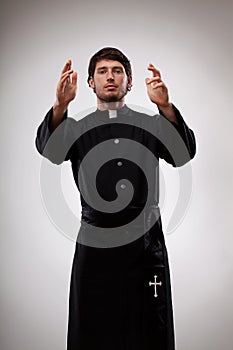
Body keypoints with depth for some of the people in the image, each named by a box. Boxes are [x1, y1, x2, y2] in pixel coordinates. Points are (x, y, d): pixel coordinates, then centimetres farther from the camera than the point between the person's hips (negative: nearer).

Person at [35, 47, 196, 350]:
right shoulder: (77, 129, 9)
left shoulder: (150, 125, 9)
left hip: (145, 245, 0)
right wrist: (60, 106, -30)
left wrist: (166, 107, -27)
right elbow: (48, 148, -11)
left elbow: (183, 153, -10)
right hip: (94, 246, 0)